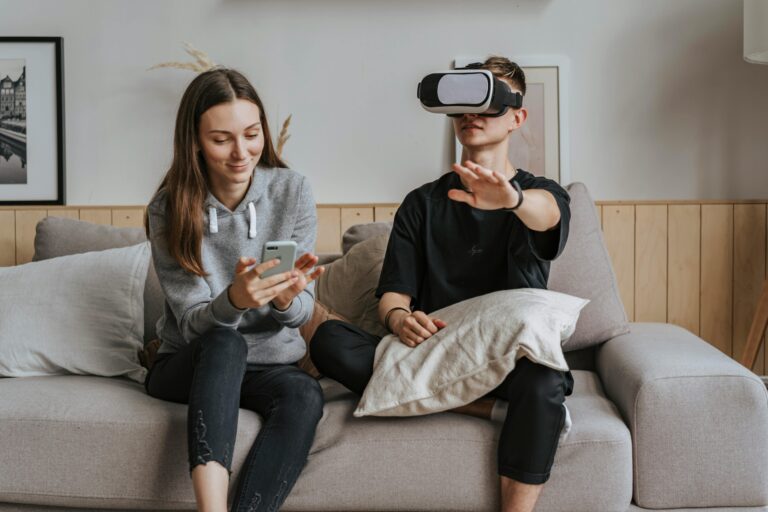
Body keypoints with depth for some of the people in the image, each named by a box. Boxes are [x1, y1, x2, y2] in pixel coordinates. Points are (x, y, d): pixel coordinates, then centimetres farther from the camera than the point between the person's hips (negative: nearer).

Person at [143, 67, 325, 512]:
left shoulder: (292, 190, -7)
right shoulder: (170, 209, -9)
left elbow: (302, 312, -6)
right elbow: (192, 325, -14)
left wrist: (287, 299, -32)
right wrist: (234, 300, -37)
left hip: (271, 363, 1)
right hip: (190, 365, -1)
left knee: (306, 395, -32)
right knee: (225, 342, -35)